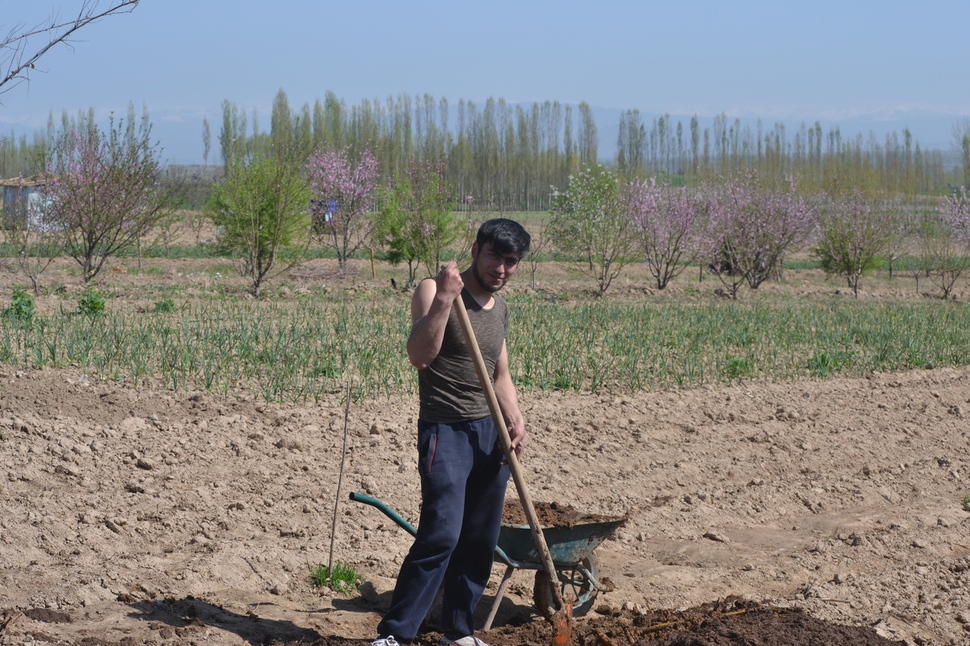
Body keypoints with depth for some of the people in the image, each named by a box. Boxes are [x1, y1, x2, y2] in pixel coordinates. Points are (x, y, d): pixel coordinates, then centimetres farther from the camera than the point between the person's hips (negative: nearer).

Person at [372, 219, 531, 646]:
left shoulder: (499, 309, 13)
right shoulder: (434, 290, -8)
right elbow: (419, 355, -22)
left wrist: (515, 421, 4)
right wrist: (444, 300, -30)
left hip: (490, 432, 7)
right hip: (446, 431, -7)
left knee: (480, 540, 8)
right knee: (442, 534, -17)